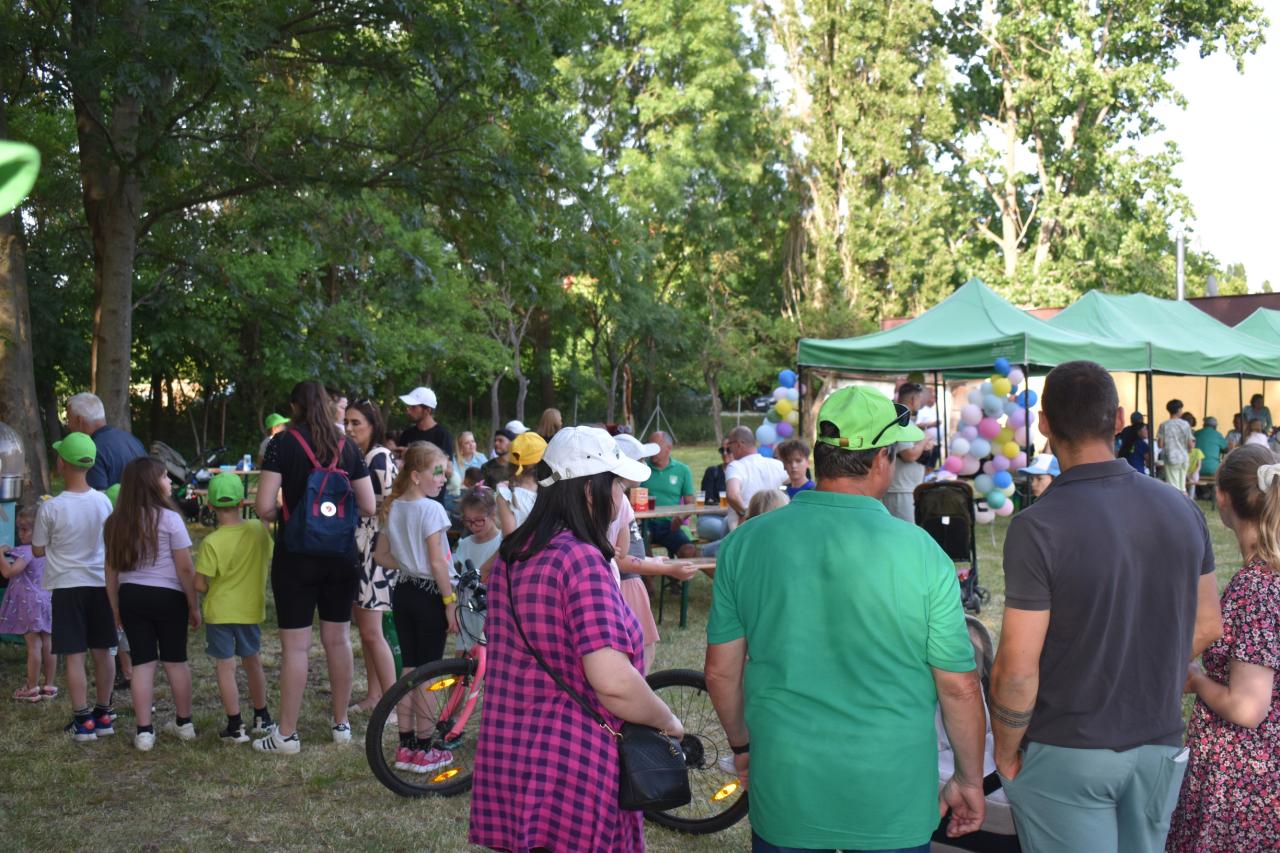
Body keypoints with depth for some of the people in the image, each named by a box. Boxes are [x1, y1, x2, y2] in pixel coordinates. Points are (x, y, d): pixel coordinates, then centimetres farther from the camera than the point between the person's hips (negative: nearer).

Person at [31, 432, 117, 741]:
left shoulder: (51, 508, -16)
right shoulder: (103, 502, -4)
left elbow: (37, 550, -3)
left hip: (67, 586, -4)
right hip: (100, 583, 4)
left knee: (74, 655, 2)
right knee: (102, 651, 13)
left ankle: (82, 721, 4)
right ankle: (103, 714, 22)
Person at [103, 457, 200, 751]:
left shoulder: (116, 522, 5)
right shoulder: (169, 518, -9)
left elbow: (112, 570, 9)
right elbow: (185, 568, -9)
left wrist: (115, 607, 17)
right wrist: (194, 606, 0)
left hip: (131, 596, 3)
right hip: (167, 596, -3)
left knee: (142, 663, 6)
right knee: (175, 660, 10)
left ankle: (144, 732, 4)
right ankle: (184, 723, 22)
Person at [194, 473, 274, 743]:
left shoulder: (212, 543, -19)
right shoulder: (258, 529, -7)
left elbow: (199, 584, -17)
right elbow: (269, 558, 8)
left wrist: (213, 590, 4)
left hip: (220, 612, -4)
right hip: (251, 609, 4)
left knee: (225, 667, 4)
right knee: (252, 662, 19)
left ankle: (235, 726, 6)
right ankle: (261, 718, 29)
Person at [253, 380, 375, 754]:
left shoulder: (283, 444, -8)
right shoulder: (347, 447, 3)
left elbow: (264, 507, -13)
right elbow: (368, 507, 3)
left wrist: (278, 515, 8)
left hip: (296, 556, -4)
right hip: (342, 555, 4)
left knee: (295, 644, 0)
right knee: (338, 638, 13)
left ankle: (286, 734, 5)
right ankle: (340, 723, 23)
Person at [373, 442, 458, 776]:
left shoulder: (393, 508, 7)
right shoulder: (431, 510, -16)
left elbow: (381, 555, 13)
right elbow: (438, 563, -18)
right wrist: (450, 602, -13)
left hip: (403, 592, 7)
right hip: (429, 594, -7)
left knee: (408, 669, 12)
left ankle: (405, 746, 18)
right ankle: (424, 749, 7)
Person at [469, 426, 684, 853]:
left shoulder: (511, 554, 8)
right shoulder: (582, 560, -20)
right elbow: (612, 680, -27)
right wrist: (668, 722, -10)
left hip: (505, 765, 9)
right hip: (573, 781, -8)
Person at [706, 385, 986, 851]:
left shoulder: (744, 543, -6)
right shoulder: (922, 554, -12)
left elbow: (721, 670, 1)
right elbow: (959, 687, -7)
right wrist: (969, 781, 7)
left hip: (783, 794, 2)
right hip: (892, 804, -1)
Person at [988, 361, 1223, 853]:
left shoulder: (1038, 528, -20)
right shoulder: (1182, 511, -3)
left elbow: (1017, 668, -19)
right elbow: (1206, 626, 8)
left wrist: (1006, 754, -5)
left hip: (1066, 755, -5)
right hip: (1161, 745, 5)